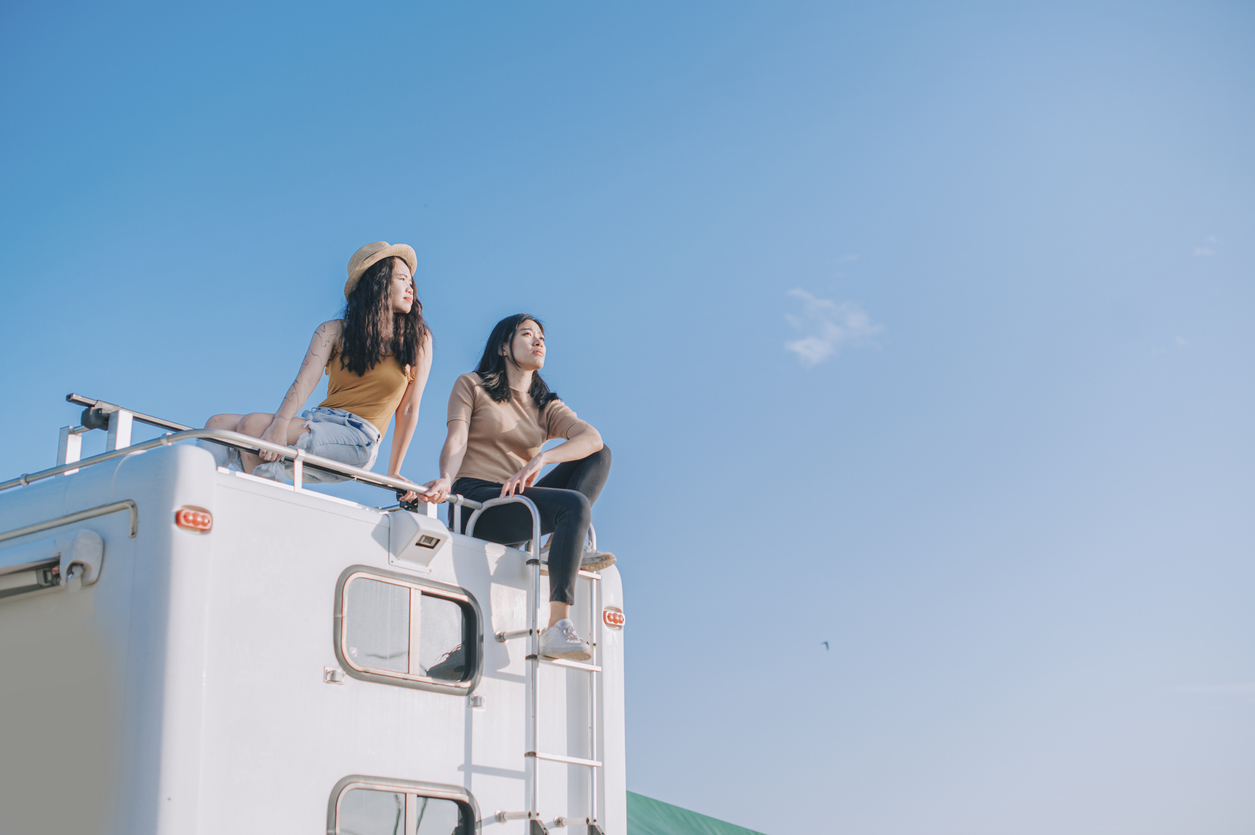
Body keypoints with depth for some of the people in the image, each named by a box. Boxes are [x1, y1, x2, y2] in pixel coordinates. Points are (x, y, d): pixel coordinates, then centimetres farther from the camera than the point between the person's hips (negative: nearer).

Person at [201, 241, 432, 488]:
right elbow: (305, 381, -2)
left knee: (253, 424, -26)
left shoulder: (417, 339, 9)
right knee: (218, 424, -15)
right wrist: (280, 424, -22)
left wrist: (393, 474, 6)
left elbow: (409, 409, 8)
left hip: (358, 442, -4)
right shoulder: (334, 331, 13)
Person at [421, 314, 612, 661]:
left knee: (600, 454, -6)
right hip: (476, 502, -5)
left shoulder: (546, 407, 19)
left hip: (520, 506, 5)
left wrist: (540, 458, -22)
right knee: (575, 504, -30)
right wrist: (446, 479, -29)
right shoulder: (472, 386, 11)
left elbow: (592, 437, -2)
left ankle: (564, 547, -20)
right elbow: (456, 441, -6)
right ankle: (557, 628, -40)